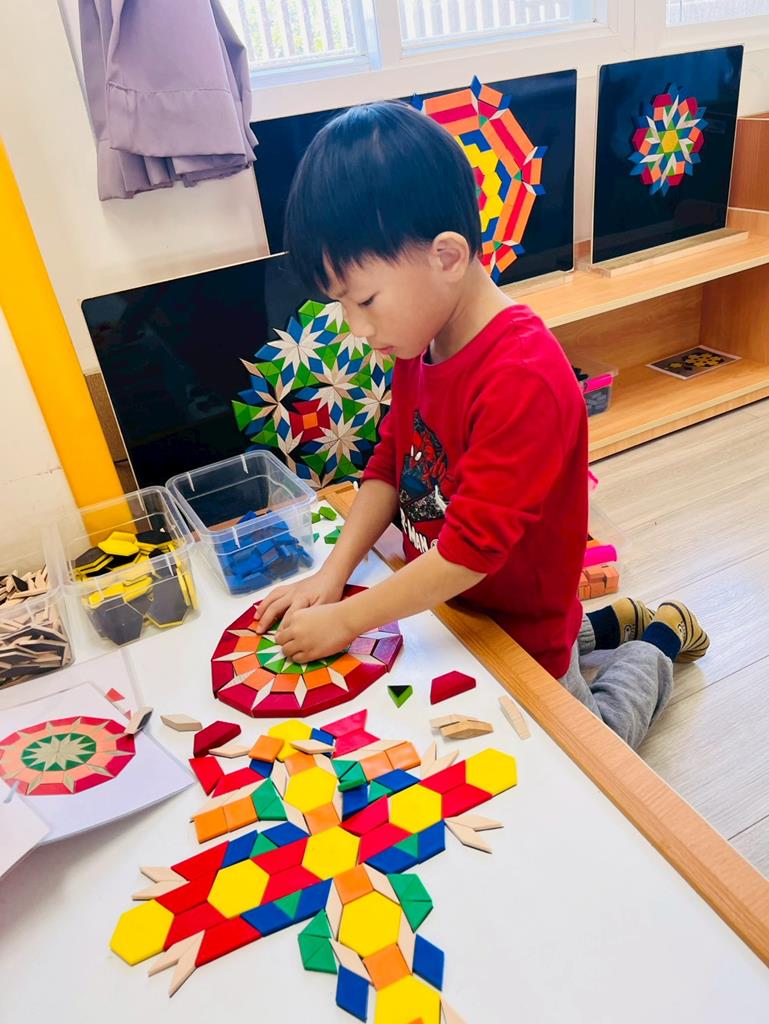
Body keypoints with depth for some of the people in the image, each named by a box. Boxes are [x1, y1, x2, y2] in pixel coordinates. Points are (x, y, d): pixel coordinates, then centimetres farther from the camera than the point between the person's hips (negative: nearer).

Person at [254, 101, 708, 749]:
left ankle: (658, 642, 34)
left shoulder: (523, 380, -34)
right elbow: (390, 462, -1)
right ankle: (602, 626, 36)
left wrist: (347, 619, -26)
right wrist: (332, 574, -12)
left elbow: (474, 546, -33)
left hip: (519, 626, -7)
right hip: (449, 604, 8)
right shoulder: (418, 343, -7)